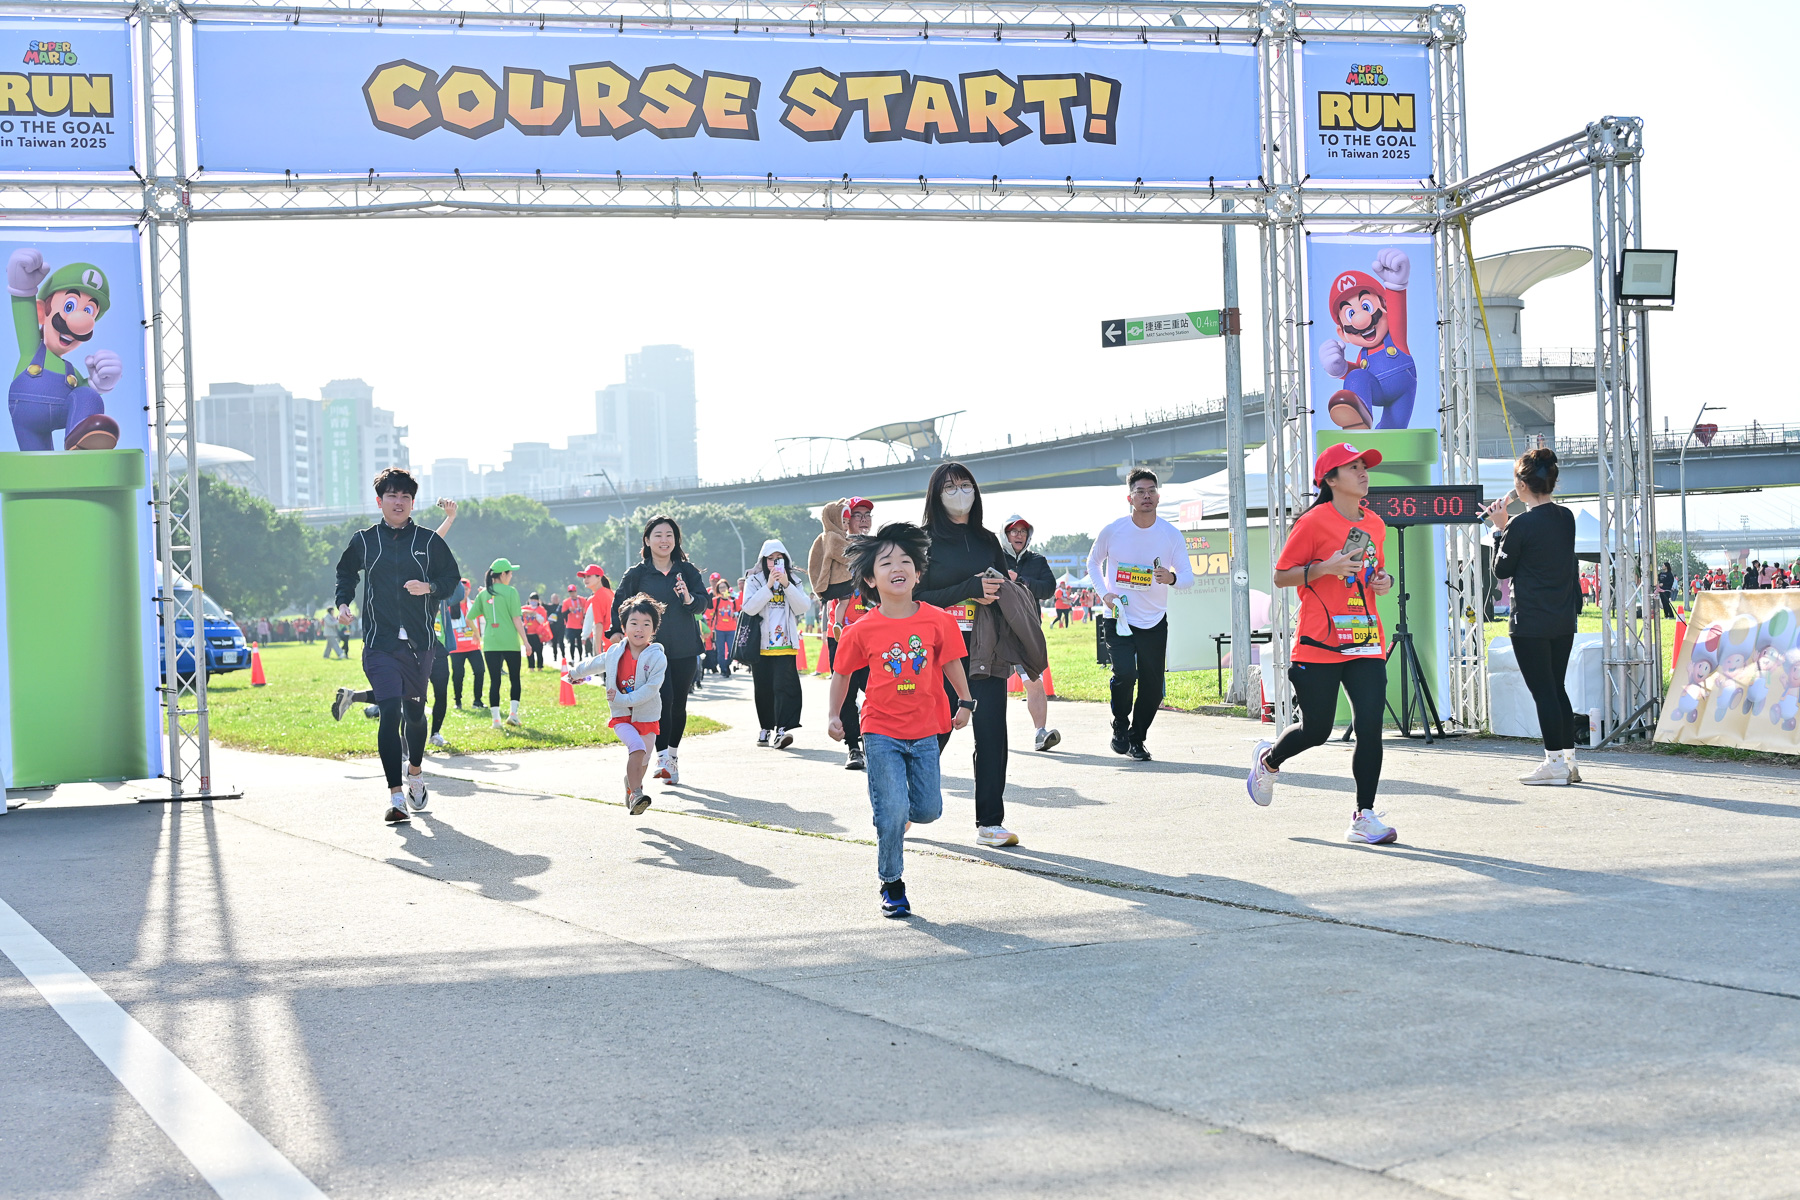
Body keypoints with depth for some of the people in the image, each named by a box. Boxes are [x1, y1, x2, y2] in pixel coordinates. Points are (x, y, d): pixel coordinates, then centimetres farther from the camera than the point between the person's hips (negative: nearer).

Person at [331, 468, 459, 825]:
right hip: (380, 643, -1)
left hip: (419, 641, 1)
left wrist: (429, 587, -7)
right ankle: (396, 796, -14)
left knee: (414, 711, 12)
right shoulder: (364, 541, 6)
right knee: (390, 711, -14)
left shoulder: (429, 541, 5)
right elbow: (345, 572, 23)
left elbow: (451, 577, 12)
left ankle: (415, 772, 40)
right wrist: (343, 603, 7)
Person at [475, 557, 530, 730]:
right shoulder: (510, 591, -5)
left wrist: (477, 635, 23)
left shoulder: (483, 594, 6)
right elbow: (516, 619, -9)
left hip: (490, 643, 3)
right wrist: (525, 641, -6)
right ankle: (513, 714, 2)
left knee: (494, 681, 4)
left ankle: (496, 719, -1)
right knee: (515, 678, 12)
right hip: (510, 642, -3)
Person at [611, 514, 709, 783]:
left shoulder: (688, 571, 5)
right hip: (652, 649, -2)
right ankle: (663, 758, -19)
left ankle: (674, 754, 26)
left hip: (684, 650, 3)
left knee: (679, 704, 10)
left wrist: (689, 599, -24)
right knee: (663, 699, -18)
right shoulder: (636, 574, 1)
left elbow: (703, 602, -3)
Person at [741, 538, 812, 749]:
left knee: (784, 685, -14)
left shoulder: (793, 582, 12)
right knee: (763, 689, 5)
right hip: (760, 644, 0)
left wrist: (787, 585, -12)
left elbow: (803, 607, -2)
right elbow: (749, 607, -9)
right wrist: (768, 586, -15)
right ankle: (766, 728, 18)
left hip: (785, 645, 0)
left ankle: (782, 730, -23)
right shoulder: (754, 581, 6)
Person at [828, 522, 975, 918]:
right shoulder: (862, 630, -8)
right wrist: (834, 715, 0)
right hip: (881, 732, -2)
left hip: (925, 732, 2)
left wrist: (964, 703, 11)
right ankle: (892, 885, 8)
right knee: (891, 810, -9)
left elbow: (951, 664, 9)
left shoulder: (937, 621, -5)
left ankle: (897, 817, 40)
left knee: (928, 809, 5)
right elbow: (841, 673, 5)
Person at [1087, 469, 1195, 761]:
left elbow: (1188, 576, -3)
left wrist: (1172, 578, -26)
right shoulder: (1112, 531, -6)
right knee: (1125, 674, -22)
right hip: (1118, 619, -2)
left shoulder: (1171, 535, -5)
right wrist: (1104, 593, -6)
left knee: (1153, 689, 2)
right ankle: (1120, 727, 5)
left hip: (1154, 623, 2)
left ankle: (1137, 739, 25)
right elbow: (1093, 563, 10)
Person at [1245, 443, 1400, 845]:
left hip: (1366, 644, 5)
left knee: (1370, 727, -7)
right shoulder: (1314, 522, -7)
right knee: (1316, 730, 3)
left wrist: (1383, 581, 5)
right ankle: (1267, 759, 35)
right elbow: (1280, 576, -4)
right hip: (1319, 646, -5)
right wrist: (1325, 568, -18)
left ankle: (1364, 817, 0)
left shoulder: (1375, 524, 11)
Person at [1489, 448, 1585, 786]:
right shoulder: (1566, 518, 6)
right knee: (1557, 688, 14)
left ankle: (1555, 763, 1)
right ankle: (1568, 760, 17)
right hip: (1564, 621, 7)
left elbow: (1502, 569, -3)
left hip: (1531, 624, -7)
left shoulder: (1521, 524, -16)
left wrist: (1500, 528, 3)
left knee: (1543, 692, -2)